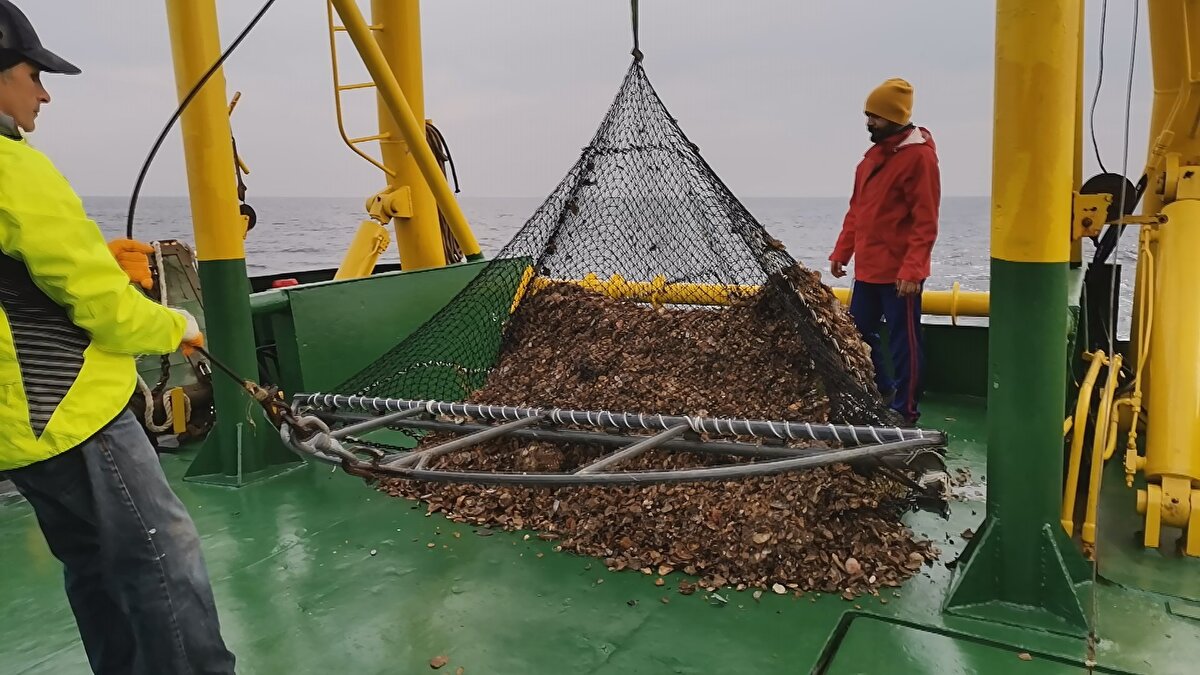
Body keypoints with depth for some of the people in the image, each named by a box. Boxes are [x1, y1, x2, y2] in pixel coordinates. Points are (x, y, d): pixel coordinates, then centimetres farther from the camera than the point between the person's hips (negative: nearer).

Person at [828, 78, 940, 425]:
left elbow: (925, 221, -17)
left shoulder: (919, 156, -12)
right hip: (867, 268, 8)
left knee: (903, 342, 1)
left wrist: (912, 270, -23)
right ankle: (883, 391, 33)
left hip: (899, 272, -8)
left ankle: (906, 412, 13)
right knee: (859, 332, 15)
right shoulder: (875, 153, 14)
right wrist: (841, 252, 13)